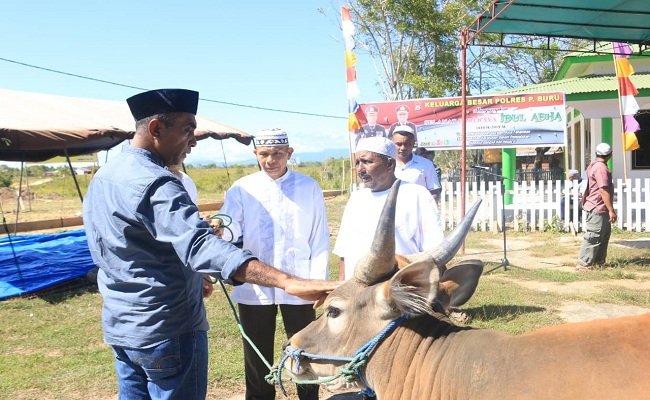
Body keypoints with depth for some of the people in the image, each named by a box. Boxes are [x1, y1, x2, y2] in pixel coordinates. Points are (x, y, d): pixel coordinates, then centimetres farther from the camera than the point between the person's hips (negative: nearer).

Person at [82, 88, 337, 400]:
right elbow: (201, 247, -39)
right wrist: (288, 282, -50)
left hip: (119, 326, 9)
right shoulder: (154, 183, -24)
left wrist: (187, 280, 19)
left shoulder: (102, 177, 7)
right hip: (166, 330, -9)